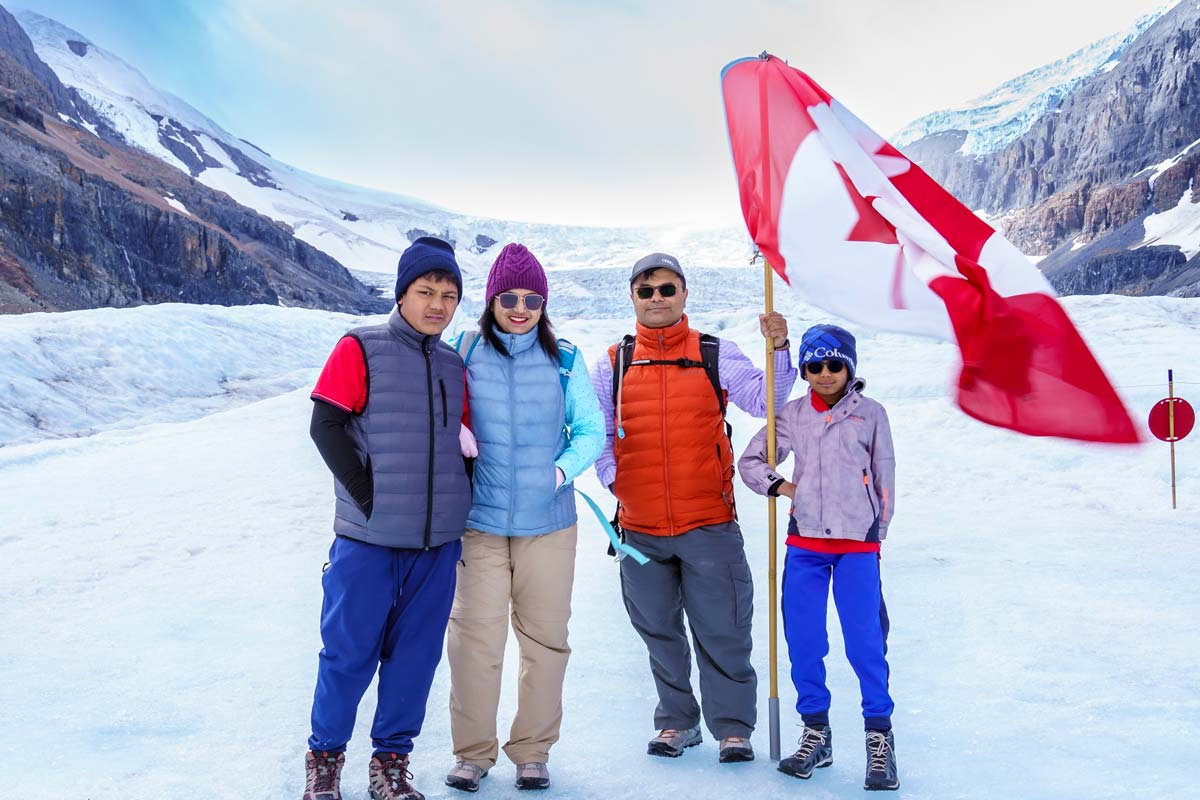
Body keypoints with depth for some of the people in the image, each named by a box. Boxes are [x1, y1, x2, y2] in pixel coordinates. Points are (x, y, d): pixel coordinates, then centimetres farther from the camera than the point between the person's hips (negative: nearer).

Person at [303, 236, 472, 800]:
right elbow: (326, 426, -8)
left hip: (438, 542, 4)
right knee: (350, 652, 3)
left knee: (416, 654, 8)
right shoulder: (361, 349, -3)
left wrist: (459, 505, 7)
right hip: (368, 538, -4)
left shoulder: (453, 365, 12)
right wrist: (368, 497, -12)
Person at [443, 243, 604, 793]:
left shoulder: (564, 359, 1)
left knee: (545, 638, 8)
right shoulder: (465, 353, 0)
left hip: (548, 523, 1)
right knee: (474, 637, -2)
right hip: (480, 521, -1)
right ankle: (474, 751, 16)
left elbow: (591, 430, 3)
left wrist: (563, 469, -12)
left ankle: (532, 751, 24)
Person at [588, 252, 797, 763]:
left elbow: (764, 400, -4)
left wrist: (779, 350, -17)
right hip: (640, 528, 3)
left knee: (721, 631, 2)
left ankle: (732, 726, 16)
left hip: (709, 524, -2)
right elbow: (598, 432, 11)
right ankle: (677, 721, 30)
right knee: (660, 632, 14)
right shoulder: (613, 364, 7)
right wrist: (611, 478, -3)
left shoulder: (715, 354, 3)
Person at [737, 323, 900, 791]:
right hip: (804, 542, 3)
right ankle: (815, 734, 20)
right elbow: (750, 461, 15)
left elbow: (884, 478, 8)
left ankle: (879, 735, 8)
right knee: (803, 642, 6)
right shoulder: (792, 415, 7)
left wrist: (877, 536, 7)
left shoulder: (870, 414, 2)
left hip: (857, 543, -2)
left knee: (865, 642, -7)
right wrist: (780, 486, -2)